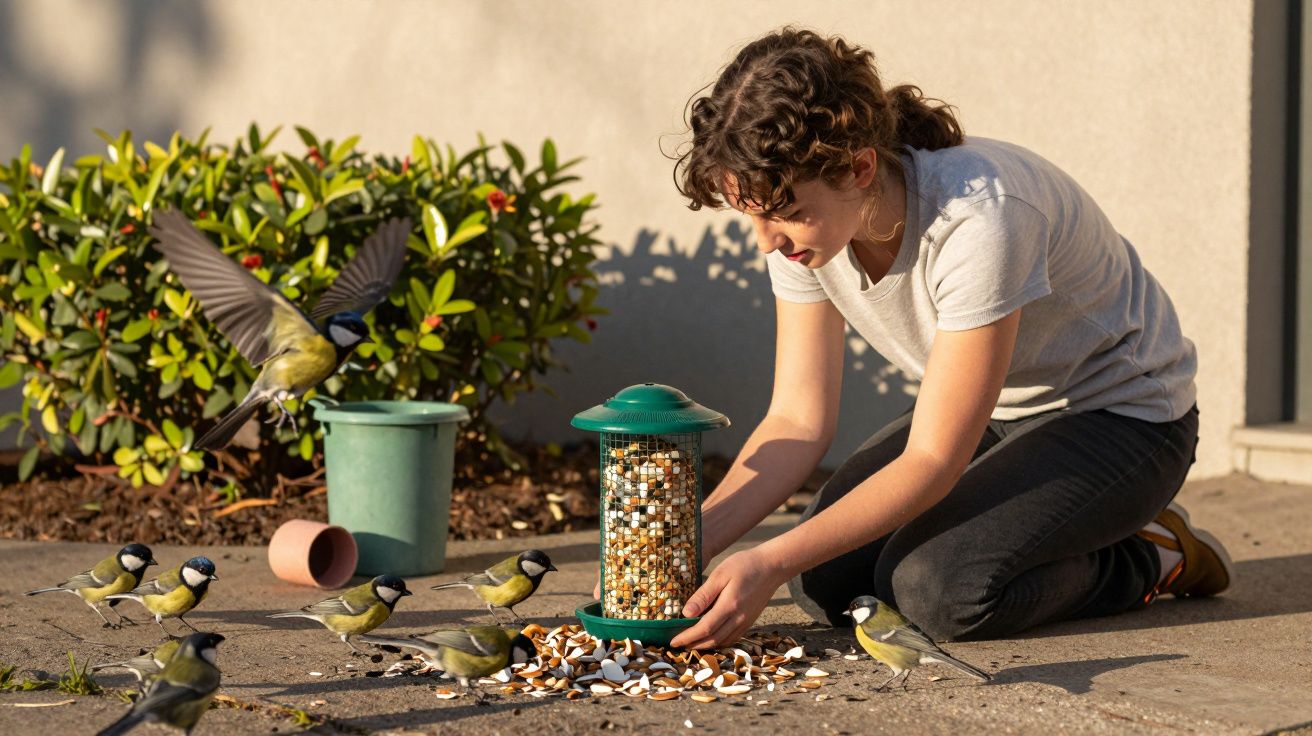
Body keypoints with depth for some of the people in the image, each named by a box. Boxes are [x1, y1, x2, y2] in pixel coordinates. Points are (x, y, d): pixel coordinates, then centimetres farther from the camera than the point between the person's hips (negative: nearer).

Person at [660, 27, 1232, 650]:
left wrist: (769, 564, -39)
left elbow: (932, 461, -32)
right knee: (825, 581, -12)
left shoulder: (977, 218, -36)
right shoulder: (803, 218, -14)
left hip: (1121, 416, -7)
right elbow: (798, 421, -11)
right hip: (994, 415, 7)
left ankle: (1151, 558, -2)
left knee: (933, 586, -28)